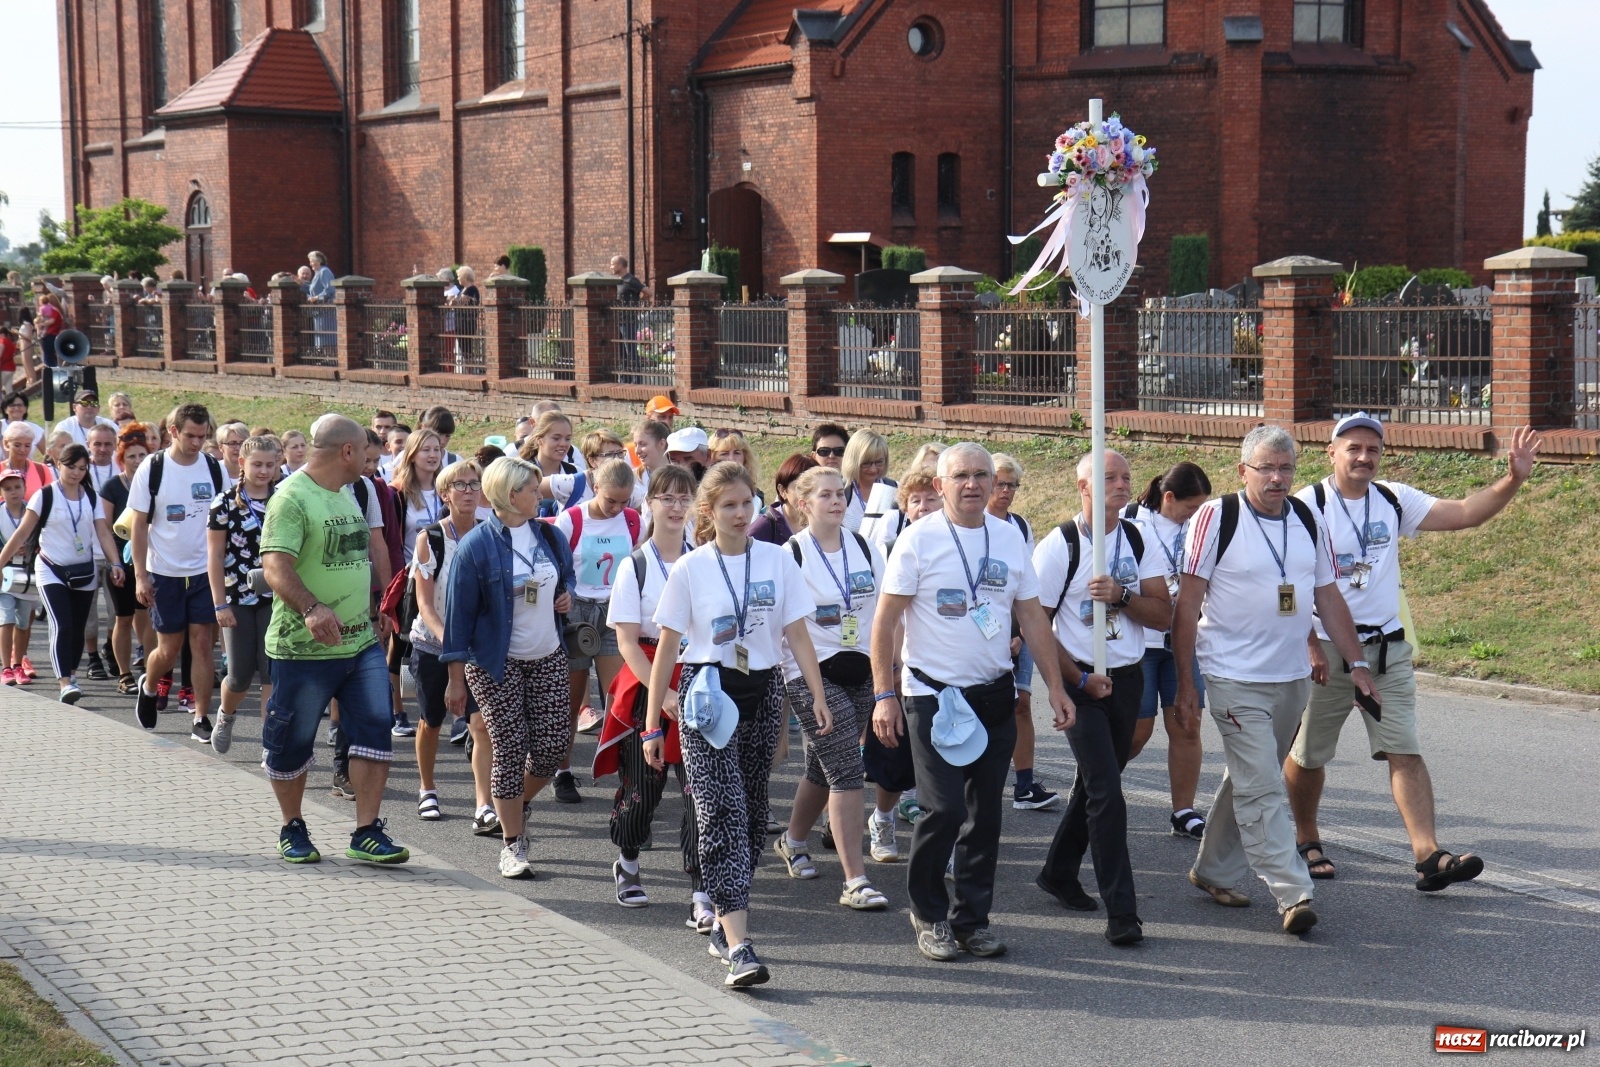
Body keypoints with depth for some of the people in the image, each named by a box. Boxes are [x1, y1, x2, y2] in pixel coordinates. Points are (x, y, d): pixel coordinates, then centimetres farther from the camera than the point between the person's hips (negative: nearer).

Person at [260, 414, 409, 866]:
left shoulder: (346, 495, 14)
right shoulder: (292, 498, -15)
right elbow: (276, 566, -26)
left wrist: (374, 611, 24)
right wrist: (311, 609, -39)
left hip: (361, 642, 8)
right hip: (304, 648, -7)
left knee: (375, 730, -1)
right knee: (293, 743, 6)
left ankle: (367, 833, 3)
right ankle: (292, 830, 24)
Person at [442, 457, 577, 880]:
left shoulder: (550, 535, 5)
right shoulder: (477, 545, -11)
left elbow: (568, 575, 24)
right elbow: (459, 611, -8)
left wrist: (568, 593, -2)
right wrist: (456, 678, -9)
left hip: (548, 658, 5)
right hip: (496, 664, -5)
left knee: (553, 743, 0)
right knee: (509, 749, -4)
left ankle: (518, 805, 30)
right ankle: (512, 844, 8)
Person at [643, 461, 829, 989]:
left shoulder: (777, 560, 3)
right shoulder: (690, 569, -2)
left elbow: (798, 634, 4)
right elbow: (667, 647, 2)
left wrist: (818, 697, -6)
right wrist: (652, 724, 1)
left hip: (763, 693, 3)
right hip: (707, 696, -3)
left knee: (752, 811, 9)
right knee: (723, 811, -11)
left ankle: (723, 920, 26)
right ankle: (738, 946, -18)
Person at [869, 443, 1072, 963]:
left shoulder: (1009, 537, 8)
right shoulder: (919, 539, -5)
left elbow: (1032, 616, 13)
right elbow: (885, 621, -6)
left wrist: (1055, 686, 7)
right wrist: (884, 695, -12)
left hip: (996, 695, 4)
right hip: (934, 696, -4)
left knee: (985, 813, 7)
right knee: (944, 809, -10)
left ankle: (972, 917, 20)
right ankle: (928, 912, 10)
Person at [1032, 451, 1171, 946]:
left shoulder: (1137, 541, 6)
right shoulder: (1060, 546, -9)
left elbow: (1164, 614, 1)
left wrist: (1121, 595, -17)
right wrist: (1080, 680, -12)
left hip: (1127, 678, 6)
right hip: (1081, 681, -6)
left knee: (1093, 782, 17)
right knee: (1107, 792, -12)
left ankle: (1059, 872, 36)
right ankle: (1121, 912, -11)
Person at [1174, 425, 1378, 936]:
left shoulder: (1307, 521, 8)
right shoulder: (1215, 519, -8)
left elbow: (1329, 597, 15)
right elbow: (1187, 603, -7)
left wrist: (1357, 663, 9)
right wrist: (1185, 682, -9)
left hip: (1293, 678, 6)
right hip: (1235, 679, -6)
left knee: (1250, 780, 15)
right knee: (1261, 788, -10)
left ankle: (1213, 871, 29)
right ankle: (1293, 893, -11)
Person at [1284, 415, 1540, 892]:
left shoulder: (1394, 501, 6)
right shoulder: (1307, 507, -8)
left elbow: (1464, 514, 1)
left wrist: (1512, 480, -14)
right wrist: (1309, 647, -16)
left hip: (1388, 648, 3)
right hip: (1324, 650, -3)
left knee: (1405, 751, -6)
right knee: (1307, 754, 8)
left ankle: (1429, 855, -13)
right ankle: (1306, 840, 29)